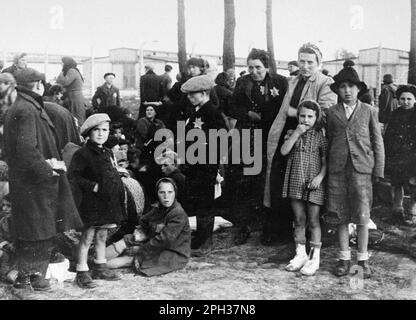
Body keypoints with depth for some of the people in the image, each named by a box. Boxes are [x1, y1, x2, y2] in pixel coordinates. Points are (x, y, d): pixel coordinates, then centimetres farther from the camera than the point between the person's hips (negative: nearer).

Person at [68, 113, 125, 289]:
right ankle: (82, 272, 8)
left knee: (102, 236, 17)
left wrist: (119, 194, 11)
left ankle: (100, 268, 29)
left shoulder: (108, 153, 14)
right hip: (91, 203, -7)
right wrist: (93, 186, -20)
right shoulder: (82, 154, -10)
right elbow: (73, 177, -15)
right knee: (87, 237, -1)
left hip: (109, 202, 7)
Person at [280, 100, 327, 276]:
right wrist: (296, 133, -11)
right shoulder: (293, 134, 9)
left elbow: (325, 162, -2)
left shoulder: (320, 137, 1)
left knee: (313, 221, 2)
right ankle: (300, 254, 21)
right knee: (299, 220, 10)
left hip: (313, 183, -3)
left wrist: (320, 176, -17)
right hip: (295, 182, 3)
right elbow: (283, 151, -7)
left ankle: (314, 258, 10)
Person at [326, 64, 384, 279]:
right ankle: (344, 258, 17)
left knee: (362, 217, 0)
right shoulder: (331, 112, 10)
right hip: (337, 168, 1)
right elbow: (328, 141, 13)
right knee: (341, 217, 5)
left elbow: (377, 142, 9)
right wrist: (325, 168, 7)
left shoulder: (369, 111, 9)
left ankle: (363, 259, 14)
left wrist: (378, 170, 2)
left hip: (361, 167, -1)